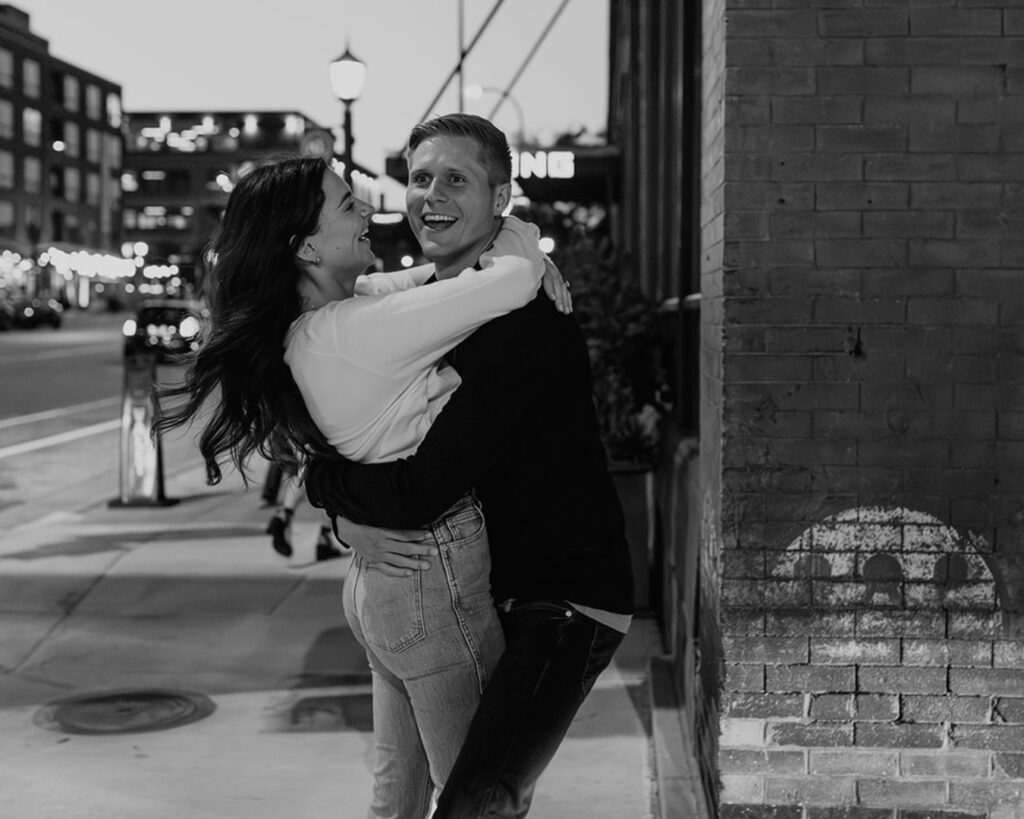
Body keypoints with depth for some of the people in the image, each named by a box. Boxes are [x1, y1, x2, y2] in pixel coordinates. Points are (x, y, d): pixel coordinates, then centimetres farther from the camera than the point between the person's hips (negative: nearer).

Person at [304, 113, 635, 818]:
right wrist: (346, 517, -11)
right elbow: (349, 437, 10)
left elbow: (418, 494, -27)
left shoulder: (526, 323, -23)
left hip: (569, 601, -9)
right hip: (493, 593, 9)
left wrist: (322, 481, -10)